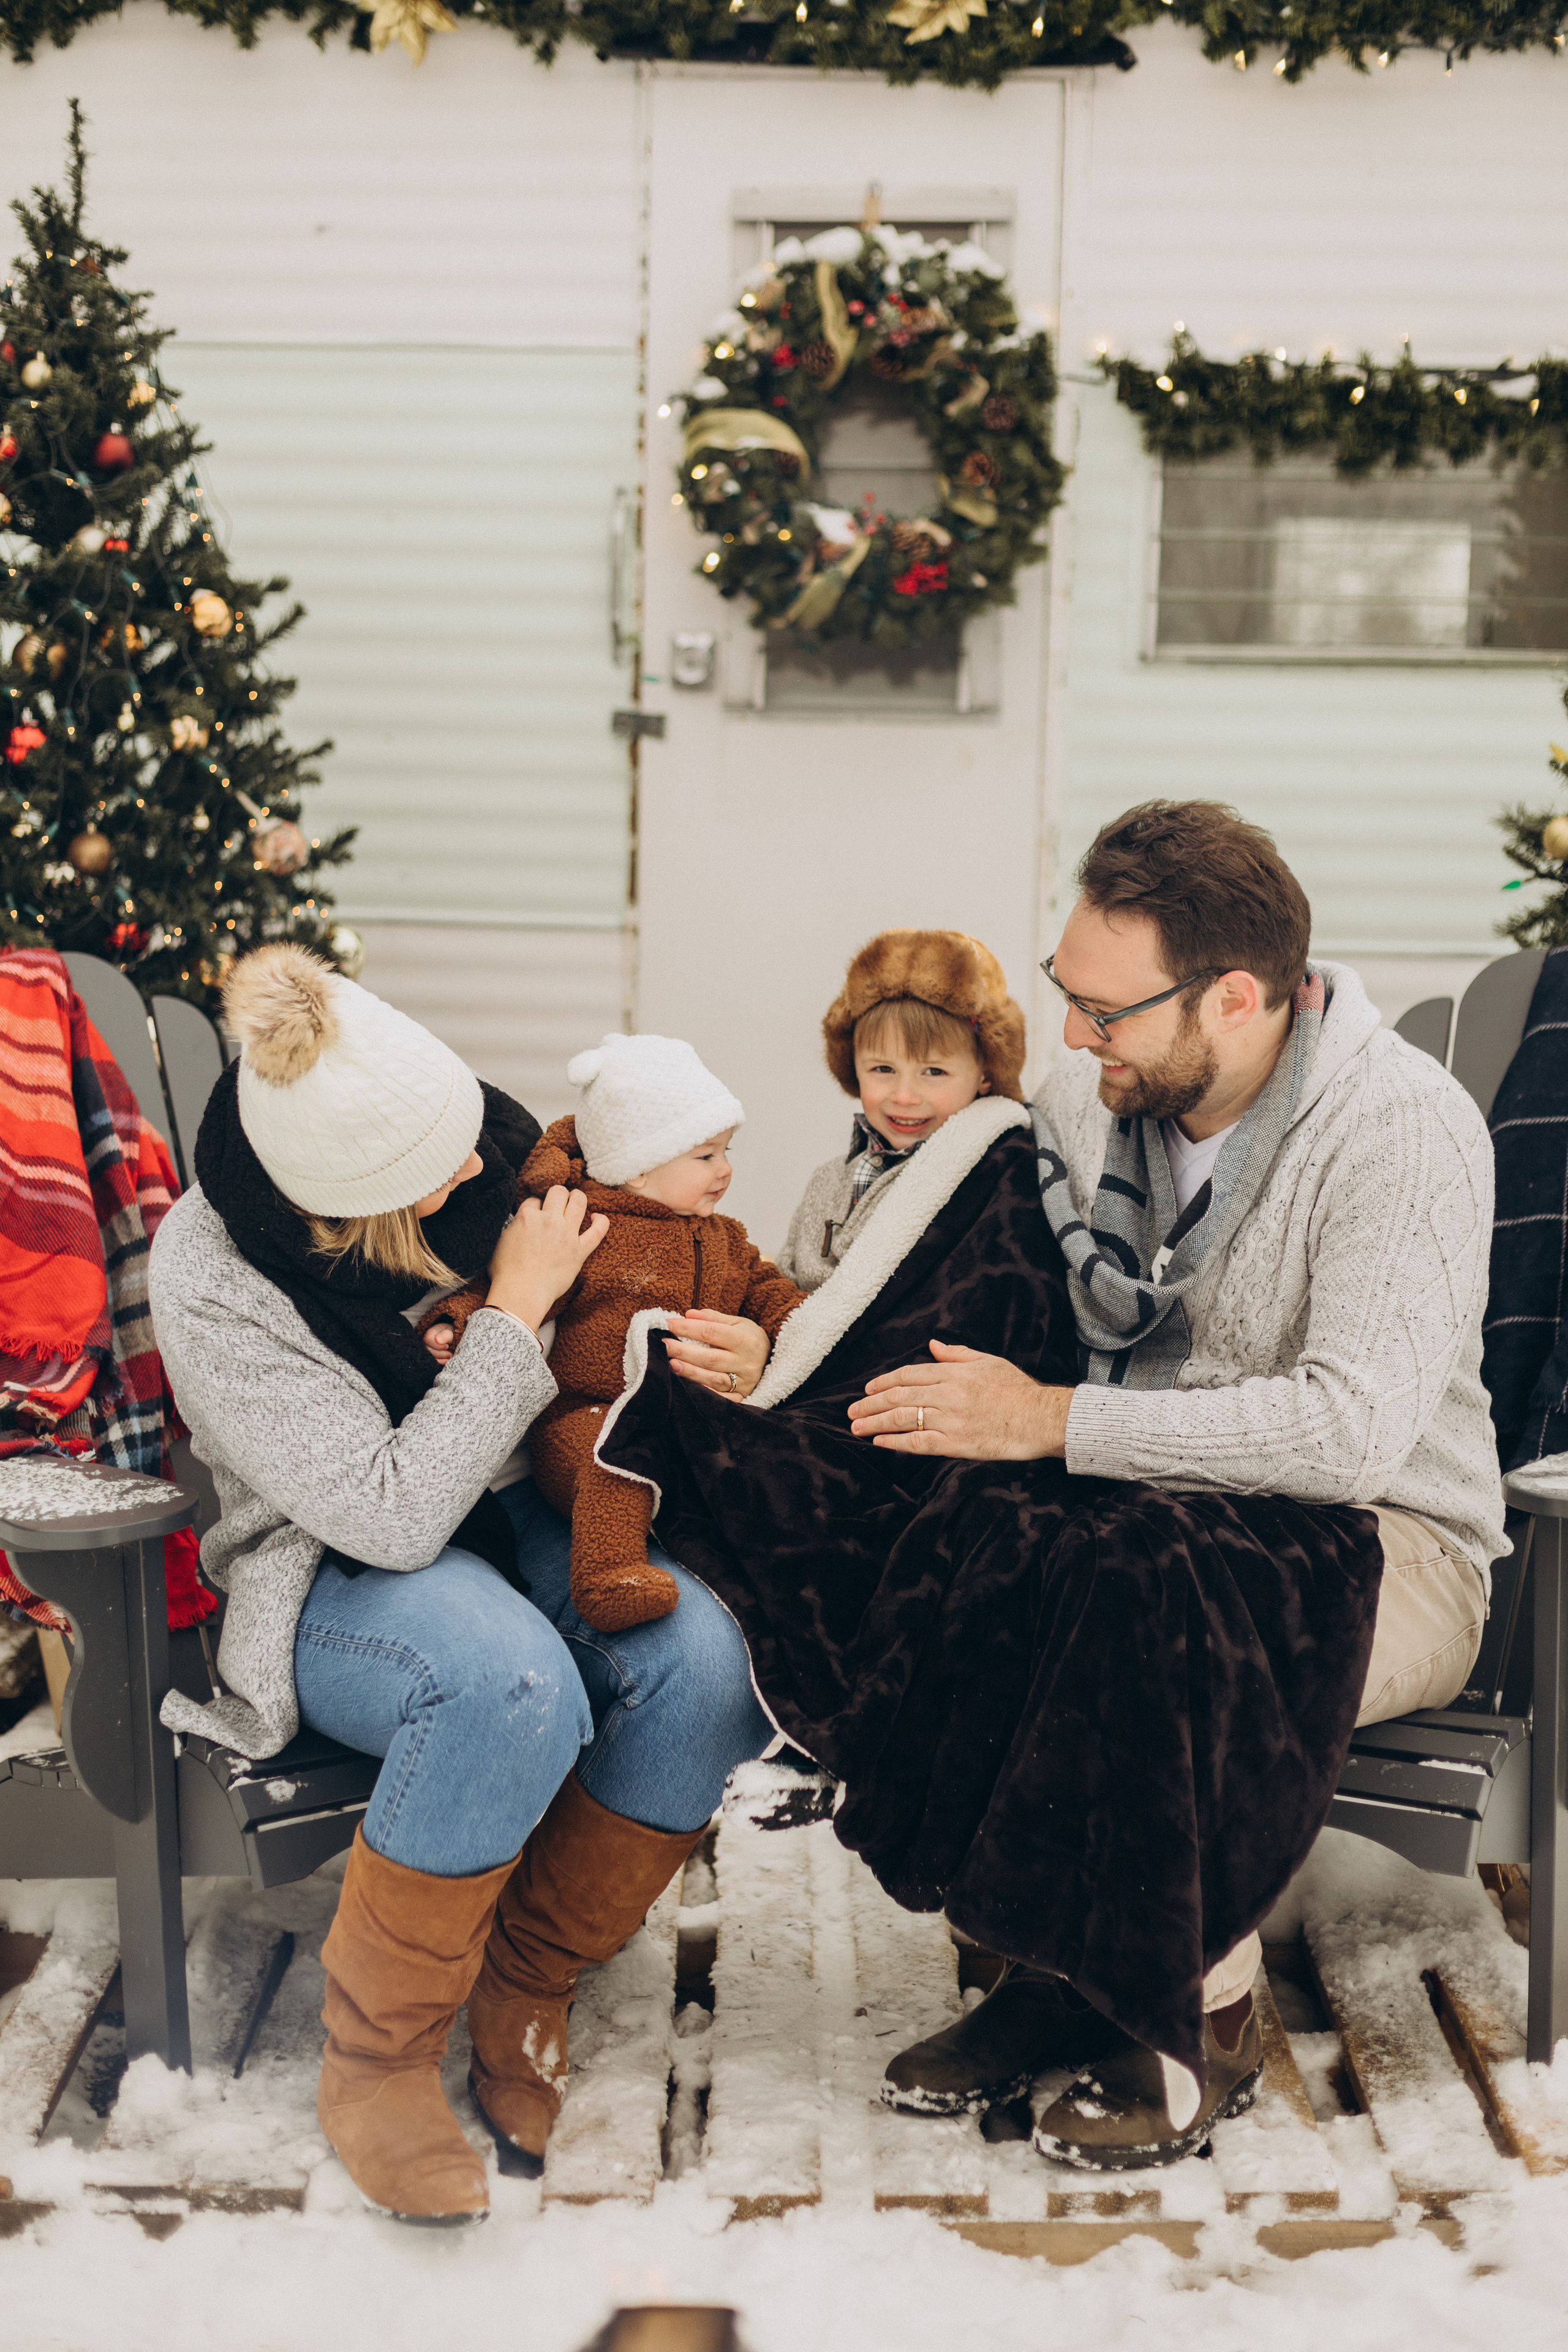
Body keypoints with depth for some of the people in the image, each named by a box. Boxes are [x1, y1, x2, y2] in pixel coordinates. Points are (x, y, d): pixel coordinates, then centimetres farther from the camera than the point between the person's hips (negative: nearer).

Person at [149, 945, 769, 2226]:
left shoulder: (479, 1138, -8)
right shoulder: (213, 1283, -22)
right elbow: (390, 1515, -25)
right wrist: (514, 1313, -24)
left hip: (523, 1515, 6)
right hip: (340, 1579, -5)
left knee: (704, 1664, -25)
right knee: (513, 1686, -38)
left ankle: (526, 1986, -3)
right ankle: (375, 2058, -16)